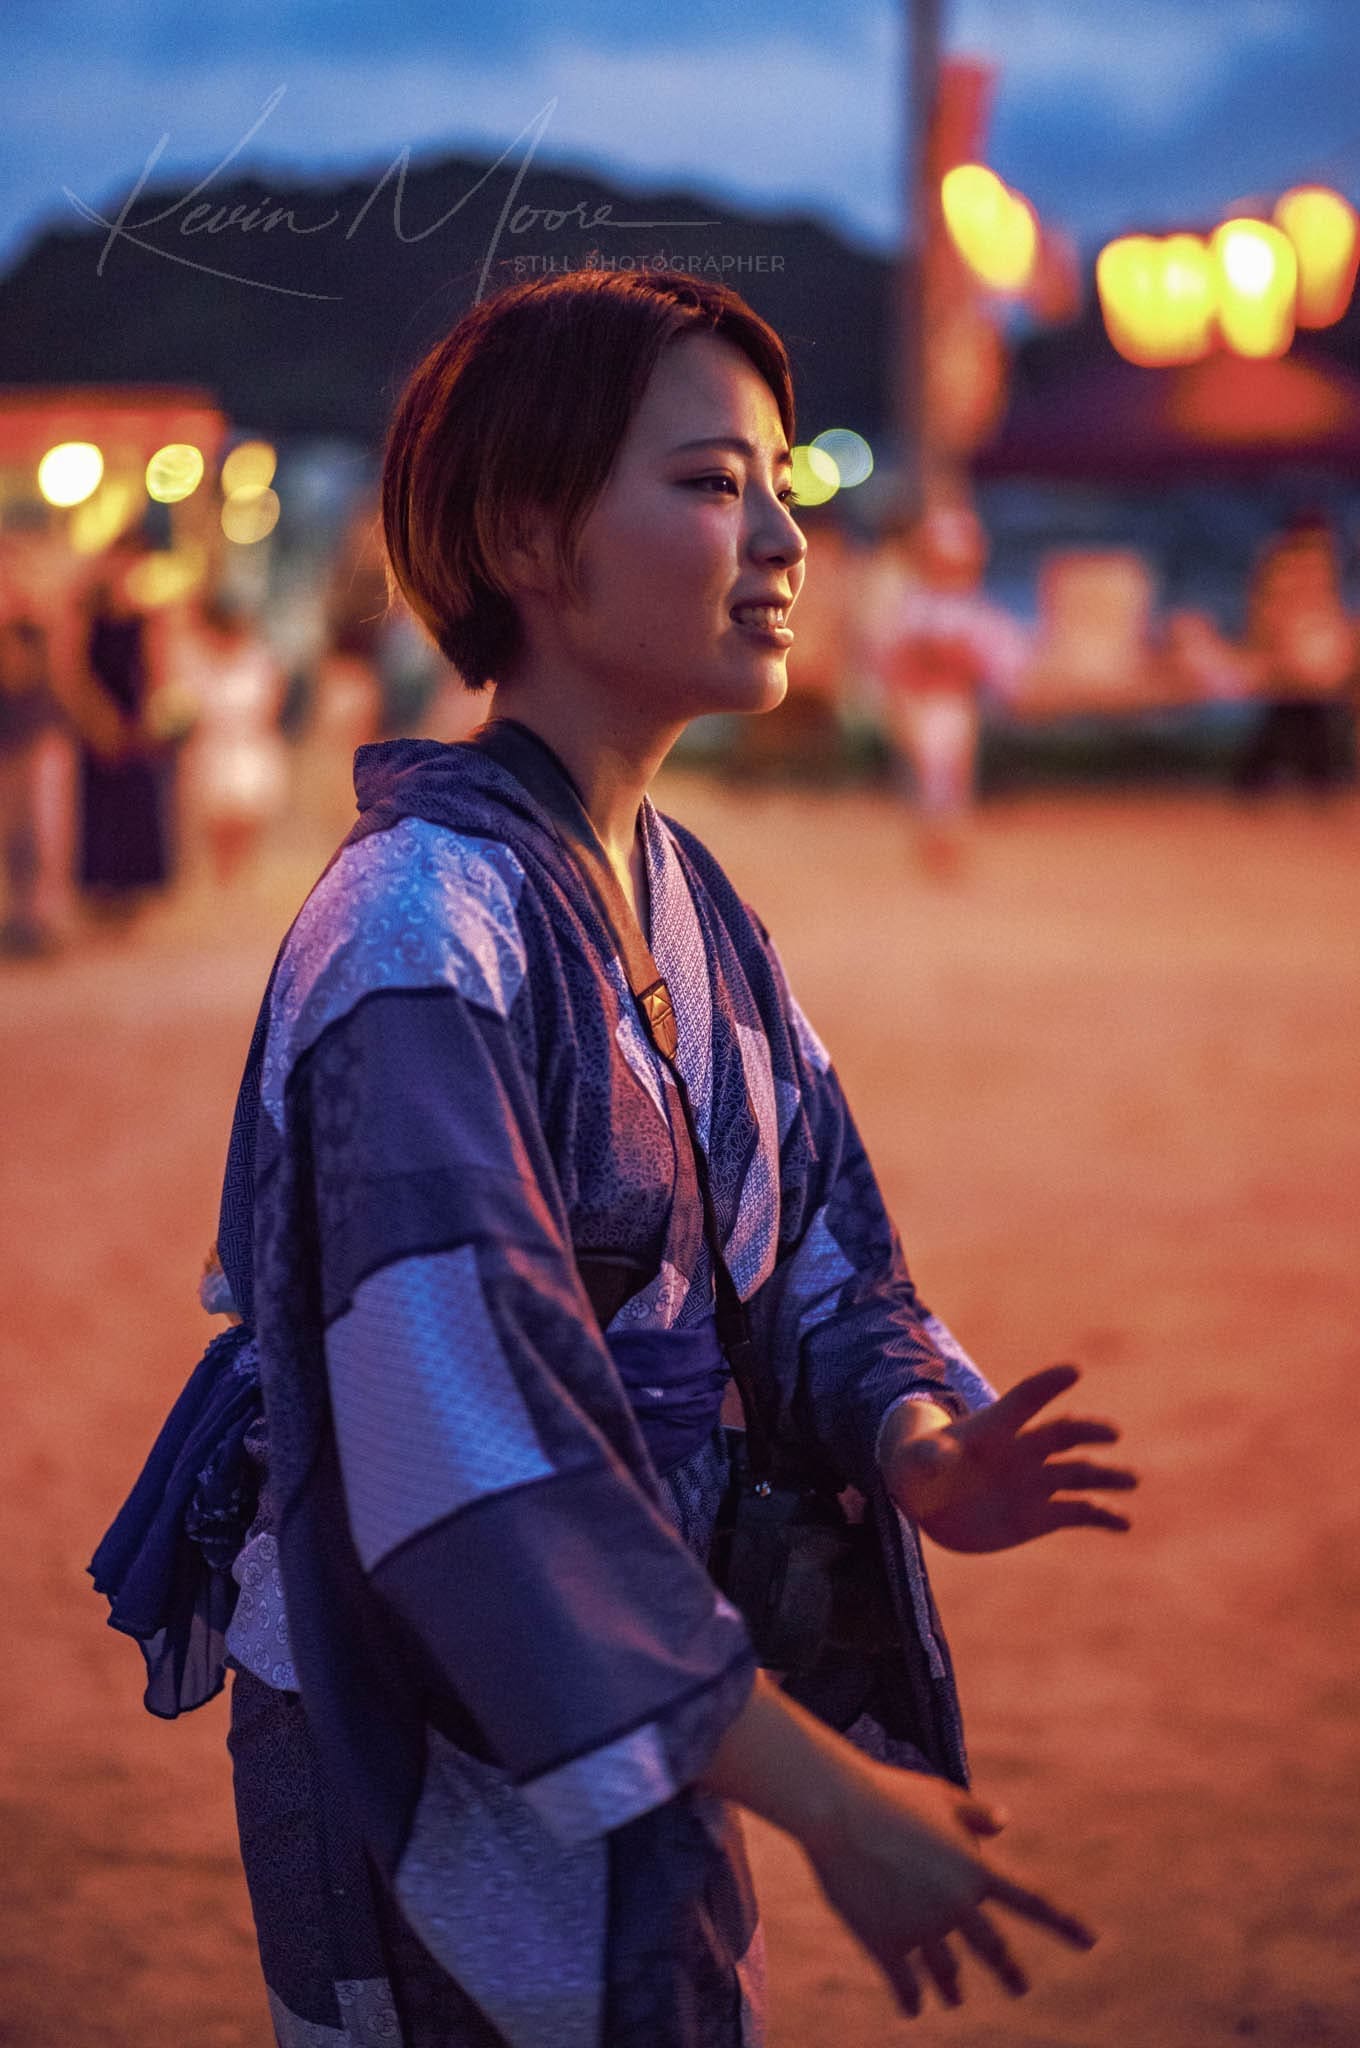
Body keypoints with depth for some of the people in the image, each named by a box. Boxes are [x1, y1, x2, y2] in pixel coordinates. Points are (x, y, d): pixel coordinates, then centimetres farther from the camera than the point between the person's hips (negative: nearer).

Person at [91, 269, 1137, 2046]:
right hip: (440, 1759, -8)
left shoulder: (678, 894, 5)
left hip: (626, 1723, 8)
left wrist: (914, 1443, -18)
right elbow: (475, 1457, -29)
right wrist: (826, 1797, -27)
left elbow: (810, 1240, 6)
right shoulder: (423, 937, -24)